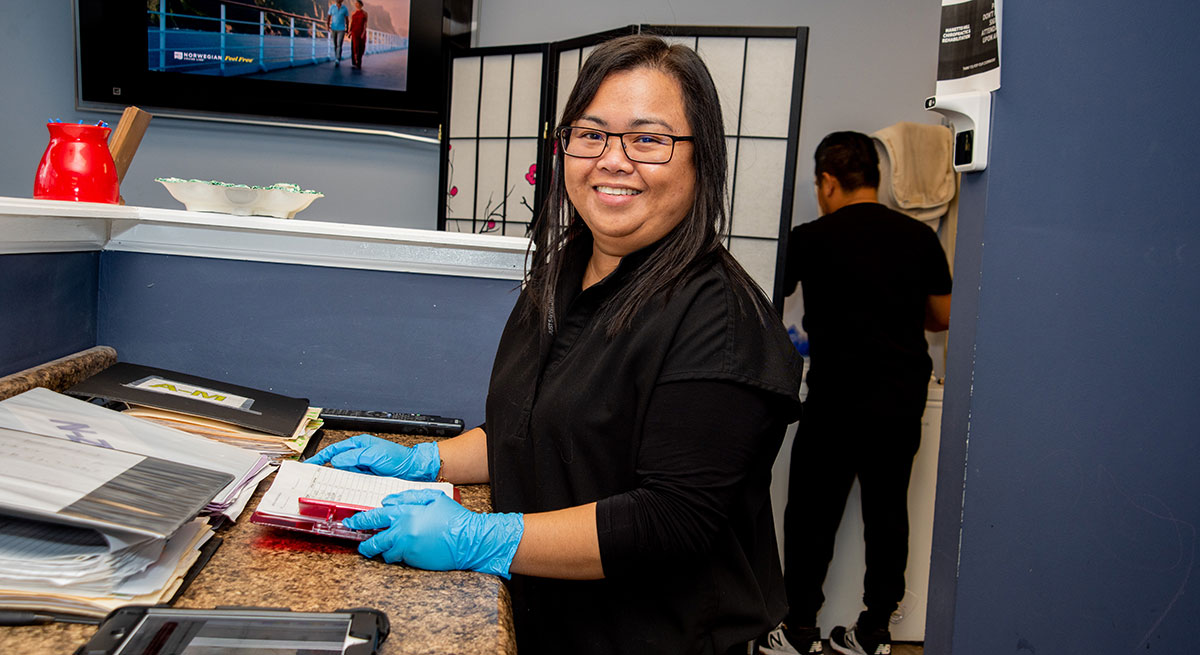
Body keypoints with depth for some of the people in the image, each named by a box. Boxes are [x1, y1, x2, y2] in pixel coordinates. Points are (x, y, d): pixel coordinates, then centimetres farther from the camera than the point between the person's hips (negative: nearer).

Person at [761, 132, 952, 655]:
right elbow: (942, 317, 12)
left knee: (812, 514, 8)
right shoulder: (920, 237, 4)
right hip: (905, 400, 5)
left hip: (838, 401, -4)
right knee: (887, 512, 14)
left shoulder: (811, 239, -6)